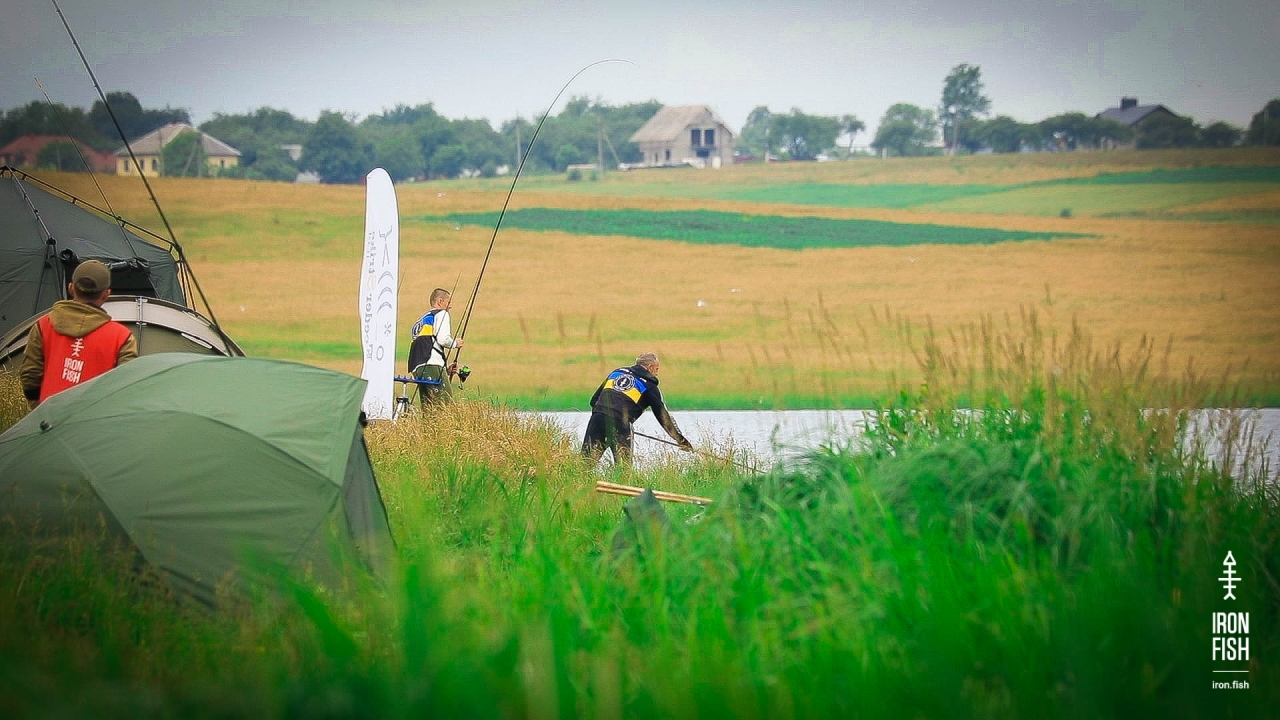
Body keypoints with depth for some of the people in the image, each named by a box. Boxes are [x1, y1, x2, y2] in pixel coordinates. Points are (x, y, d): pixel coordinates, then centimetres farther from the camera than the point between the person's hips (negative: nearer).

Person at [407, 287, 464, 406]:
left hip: (416, 368, 8)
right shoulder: (441, 314, 6)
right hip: (432, 365, -8)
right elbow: (443, 339, -9)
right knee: (446, 403, -15)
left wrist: (445, 369, 26)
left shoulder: (421, 321, 31)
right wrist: (455, 343, 12)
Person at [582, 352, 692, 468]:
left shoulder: (617, 372, 25)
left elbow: (594, 400, 22)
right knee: (624, 466, 6)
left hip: (598, 417, 4)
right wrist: (682, 440, 15)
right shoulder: (649, 385, 12)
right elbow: (663, 416, 11)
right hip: (620, 423, -4)